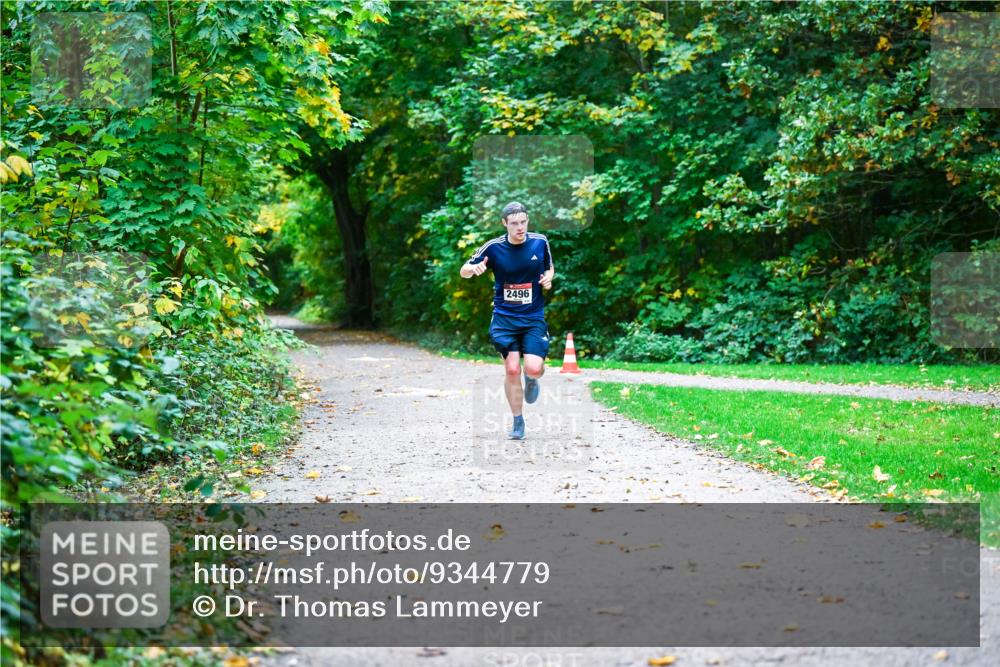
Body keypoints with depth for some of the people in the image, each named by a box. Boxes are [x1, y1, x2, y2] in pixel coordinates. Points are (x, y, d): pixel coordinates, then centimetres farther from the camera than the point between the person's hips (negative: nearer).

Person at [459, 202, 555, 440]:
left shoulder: (540, 242, -2)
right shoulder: (493, 247, -6)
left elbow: (549, 267, 17)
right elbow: (464, 271, 2)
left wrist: (548, 277, -6)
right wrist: (474, 268, -22)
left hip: (534, 317, 0)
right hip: (504, 317, 0)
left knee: (533, 368, -16)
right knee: (512, 369, -7)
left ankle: (531, 379, 23)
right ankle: (518, 422, 12)